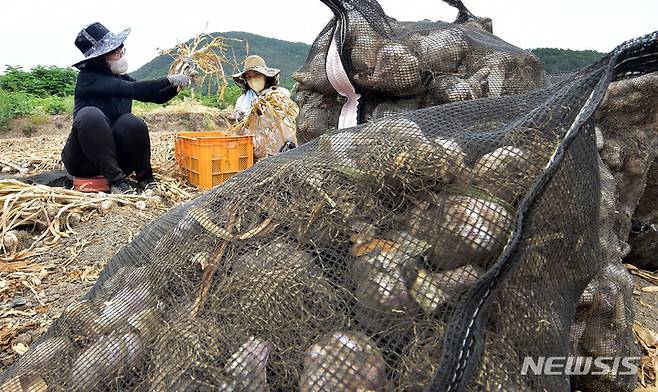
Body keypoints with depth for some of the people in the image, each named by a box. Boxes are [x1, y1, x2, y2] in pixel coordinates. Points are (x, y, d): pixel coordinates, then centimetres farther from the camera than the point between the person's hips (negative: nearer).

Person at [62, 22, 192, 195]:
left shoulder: (121, 77, 8)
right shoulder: (89, 77, -11)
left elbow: (157, 97, 10)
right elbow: (132, 90, -25)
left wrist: (177, 86, -8)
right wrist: (169, 80, -22)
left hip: (115, 156, 4)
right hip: (82, 160, -4)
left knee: (132, 122, -27)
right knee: (90, 114, -34)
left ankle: (145, 178, -10)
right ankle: (115, 180, -28)